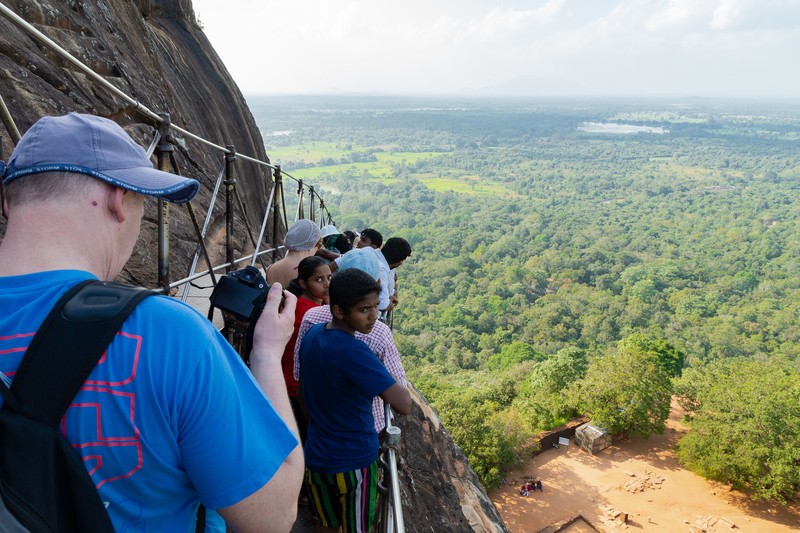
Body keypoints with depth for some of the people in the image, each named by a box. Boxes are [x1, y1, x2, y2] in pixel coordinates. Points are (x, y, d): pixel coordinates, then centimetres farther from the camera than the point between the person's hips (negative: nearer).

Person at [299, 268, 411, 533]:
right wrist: (395, 383, -12)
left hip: (316, 455, 7)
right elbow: (404, 404, -32)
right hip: (354, 460, -7)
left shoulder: (312, 335, -4)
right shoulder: (353, 352, -29)